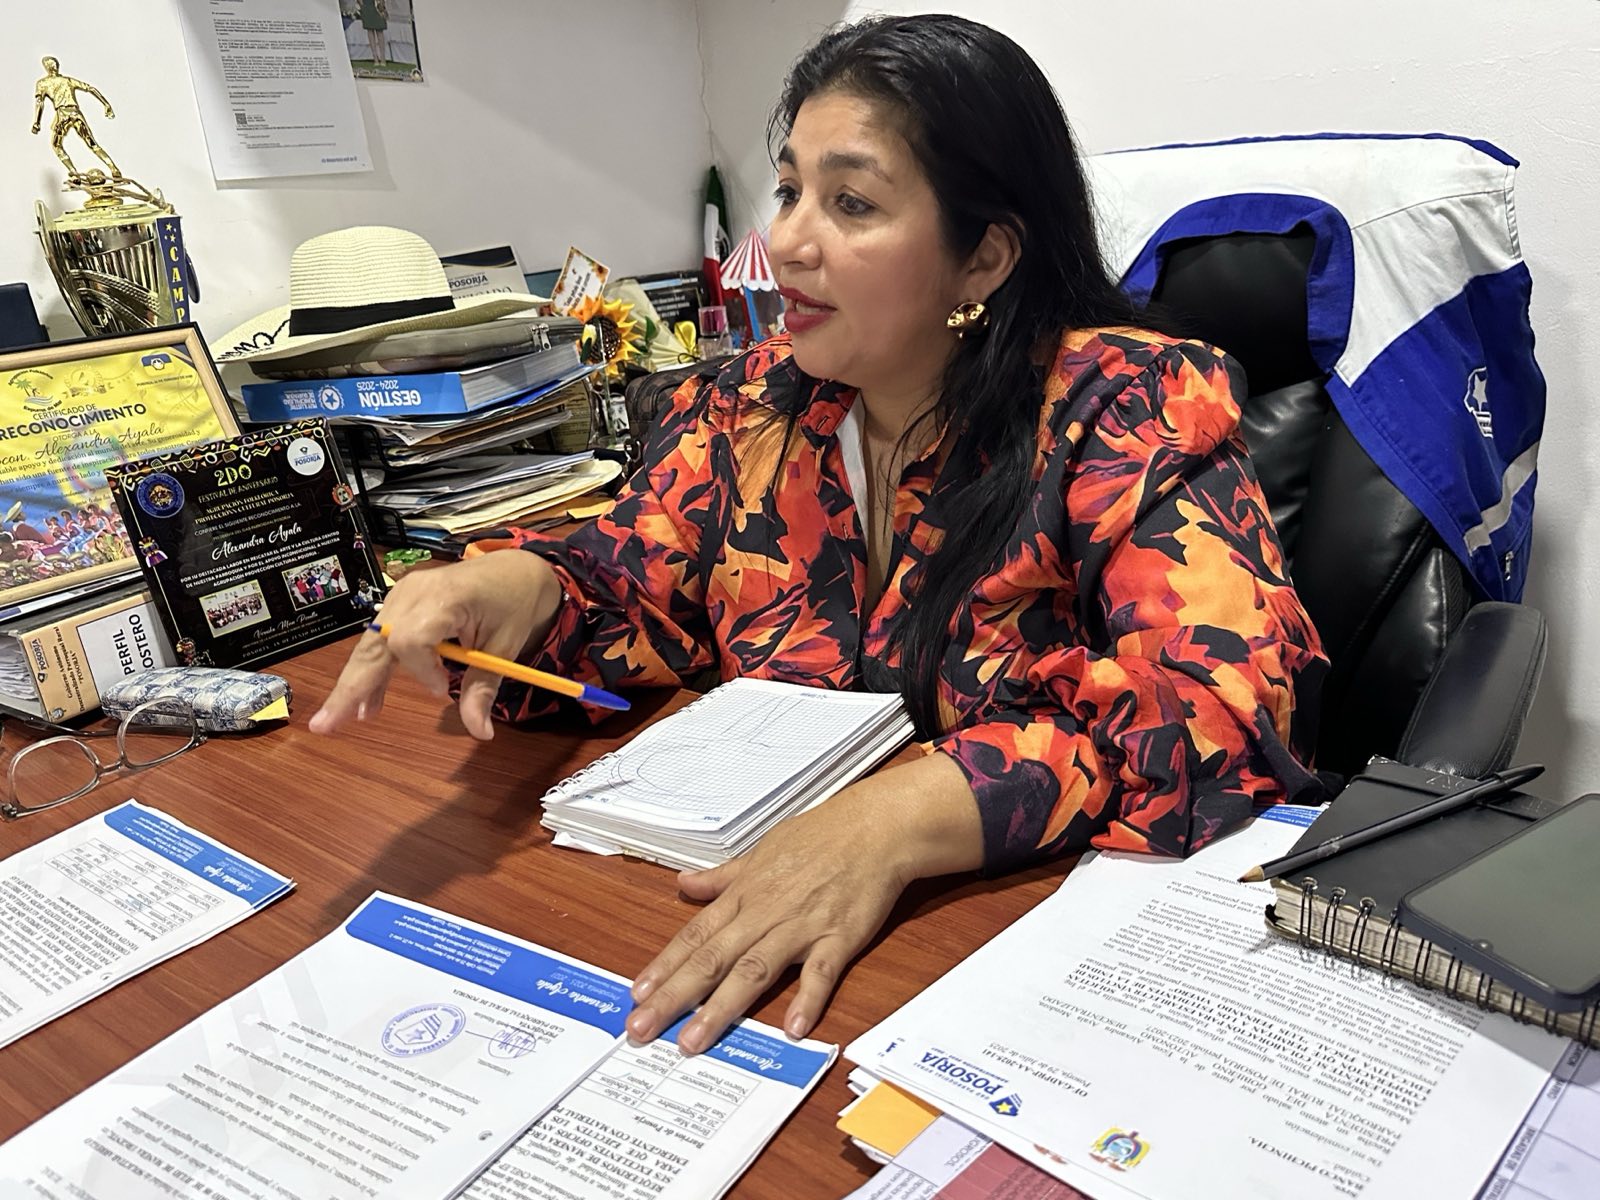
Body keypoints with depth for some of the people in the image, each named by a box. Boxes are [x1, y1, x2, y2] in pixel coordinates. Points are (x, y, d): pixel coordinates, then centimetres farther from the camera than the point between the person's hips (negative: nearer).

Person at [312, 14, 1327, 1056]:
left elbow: (1225, 707, -23)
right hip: (753, 923, 4)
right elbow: (628, 600, 6)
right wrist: (522, 589, -18)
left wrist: (896, 818, -35)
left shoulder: (1135, 411, -12)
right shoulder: (751, 405, 3)